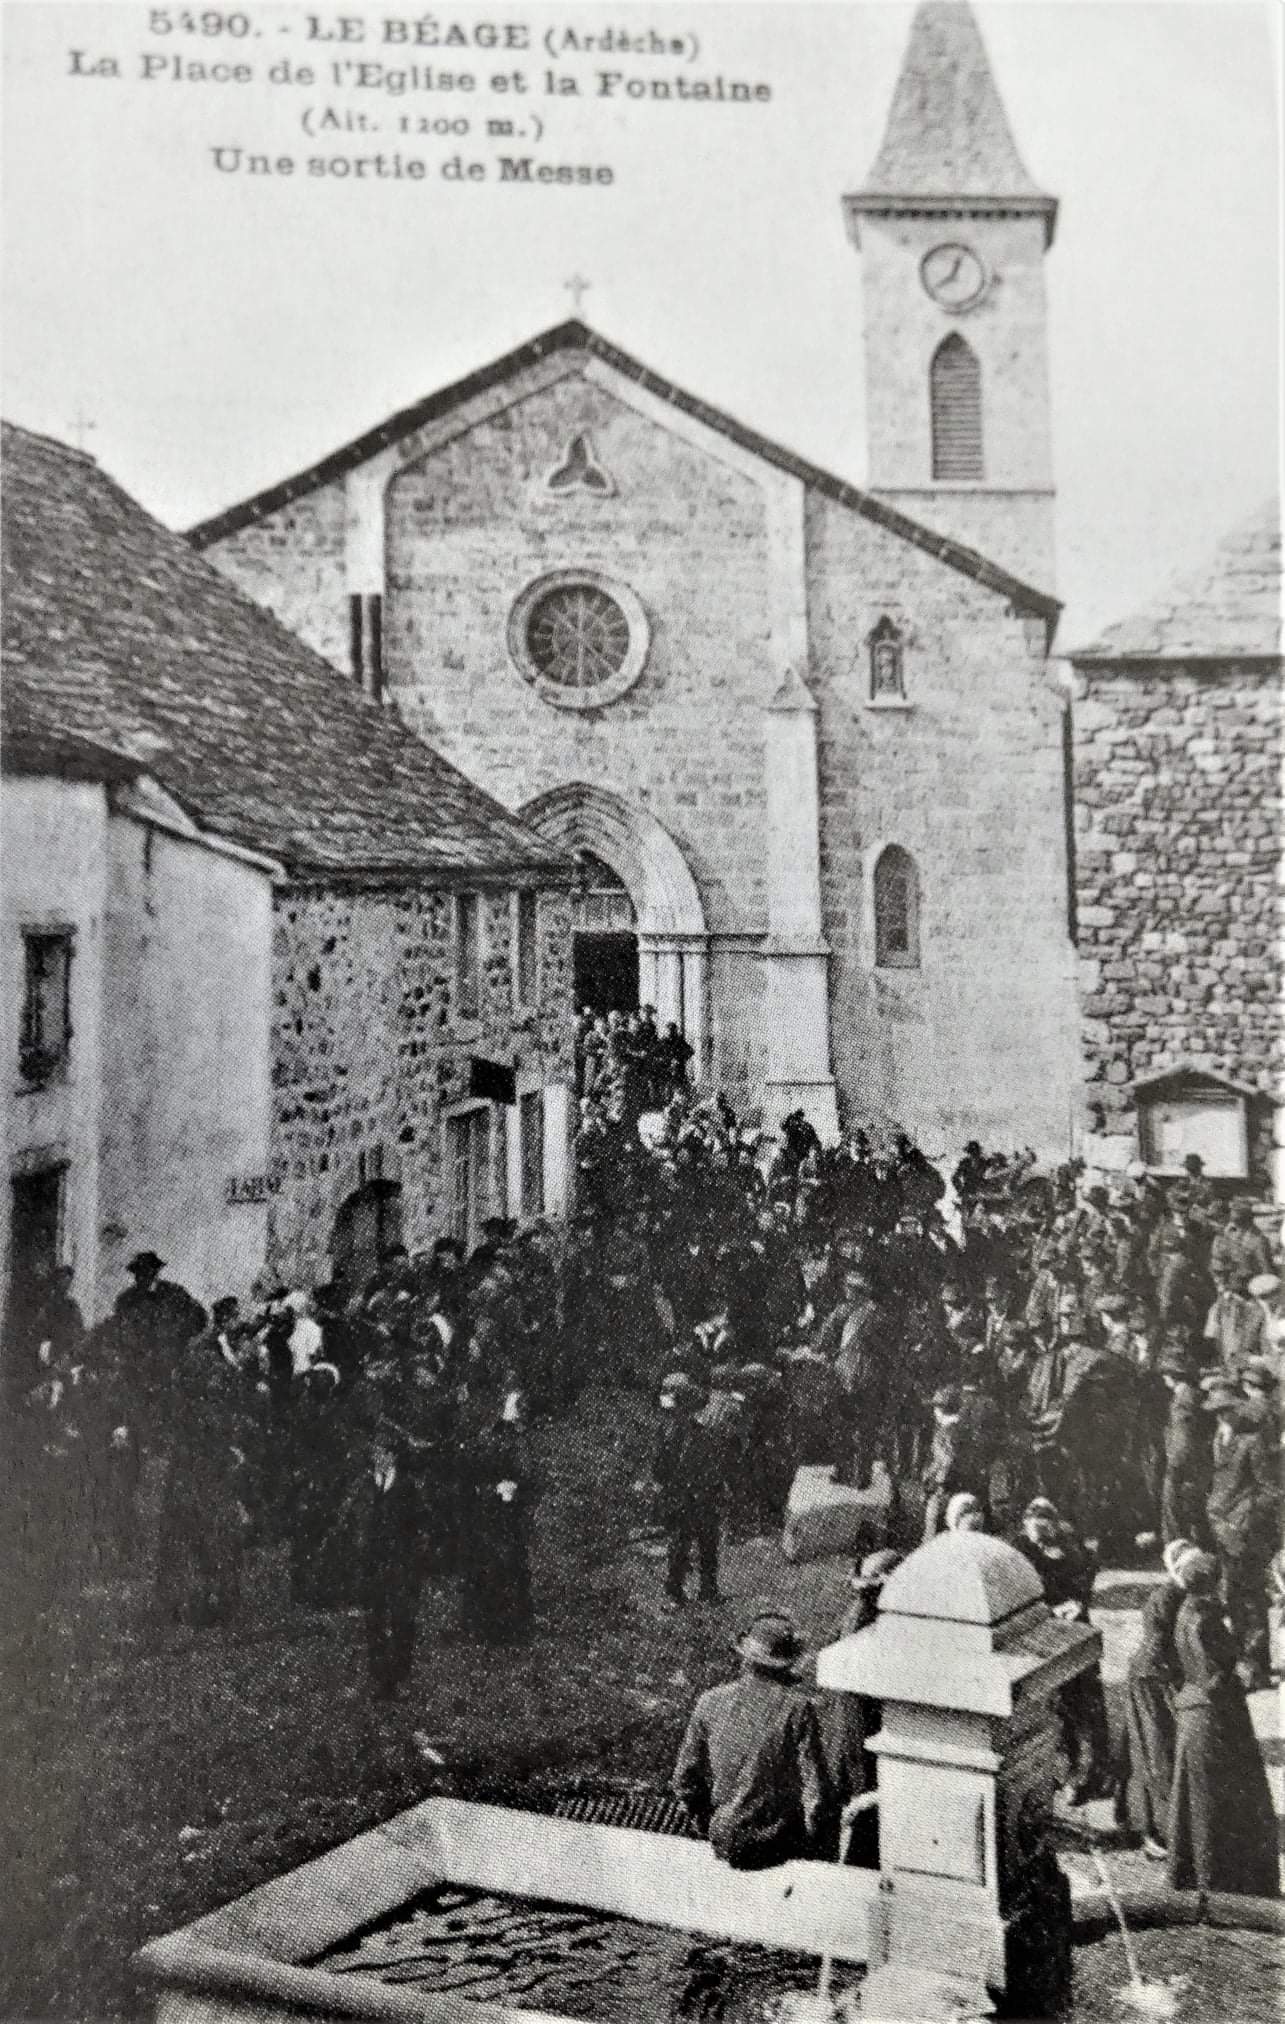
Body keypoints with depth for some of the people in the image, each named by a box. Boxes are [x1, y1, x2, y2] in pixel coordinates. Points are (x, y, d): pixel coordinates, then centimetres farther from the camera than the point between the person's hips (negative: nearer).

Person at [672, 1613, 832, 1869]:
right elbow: (814, 1784, -13)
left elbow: (684, 1780, 0)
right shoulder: (797, 1706, -14)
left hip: (725, 1846, 3)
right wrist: (808, 1837, 3)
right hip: (782, 1846, -3)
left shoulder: (711, 1702, -6)